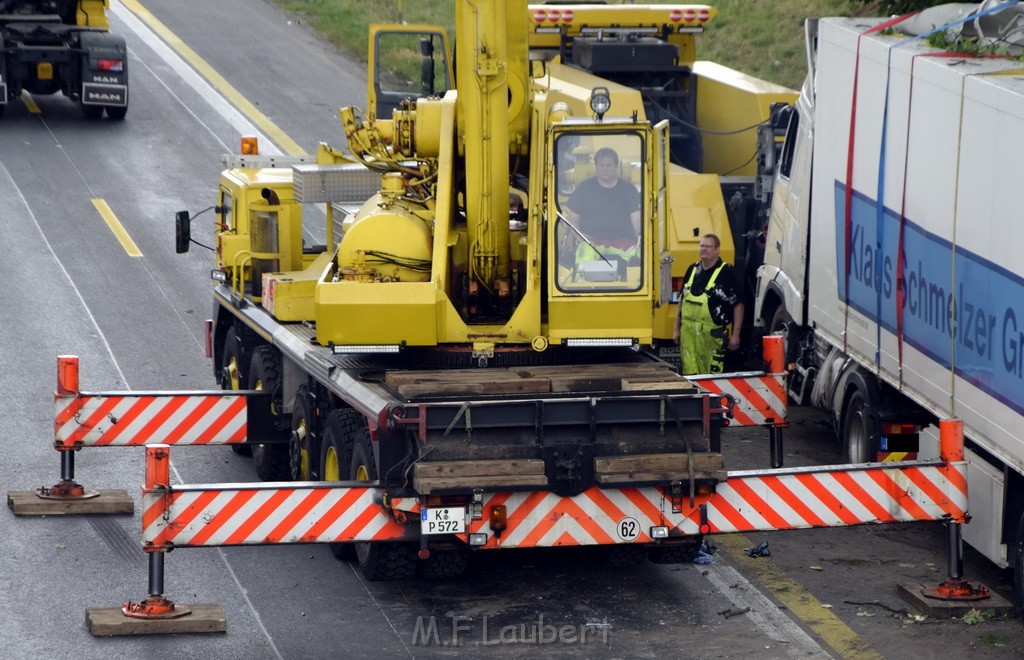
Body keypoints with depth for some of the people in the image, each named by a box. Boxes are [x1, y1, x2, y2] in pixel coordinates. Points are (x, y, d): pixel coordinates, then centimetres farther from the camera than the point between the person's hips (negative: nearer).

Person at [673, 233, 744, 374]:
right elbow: (682, 301, 21)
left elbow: (738, 304, -4)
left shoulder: (727, 272, -2)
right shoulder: (692, 270, 14)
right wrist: (677, 328, 18)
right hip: (688, 331, 5)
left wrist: (735, 335, -9)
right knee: (690, 375, 1)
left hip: (712, 333, -5)